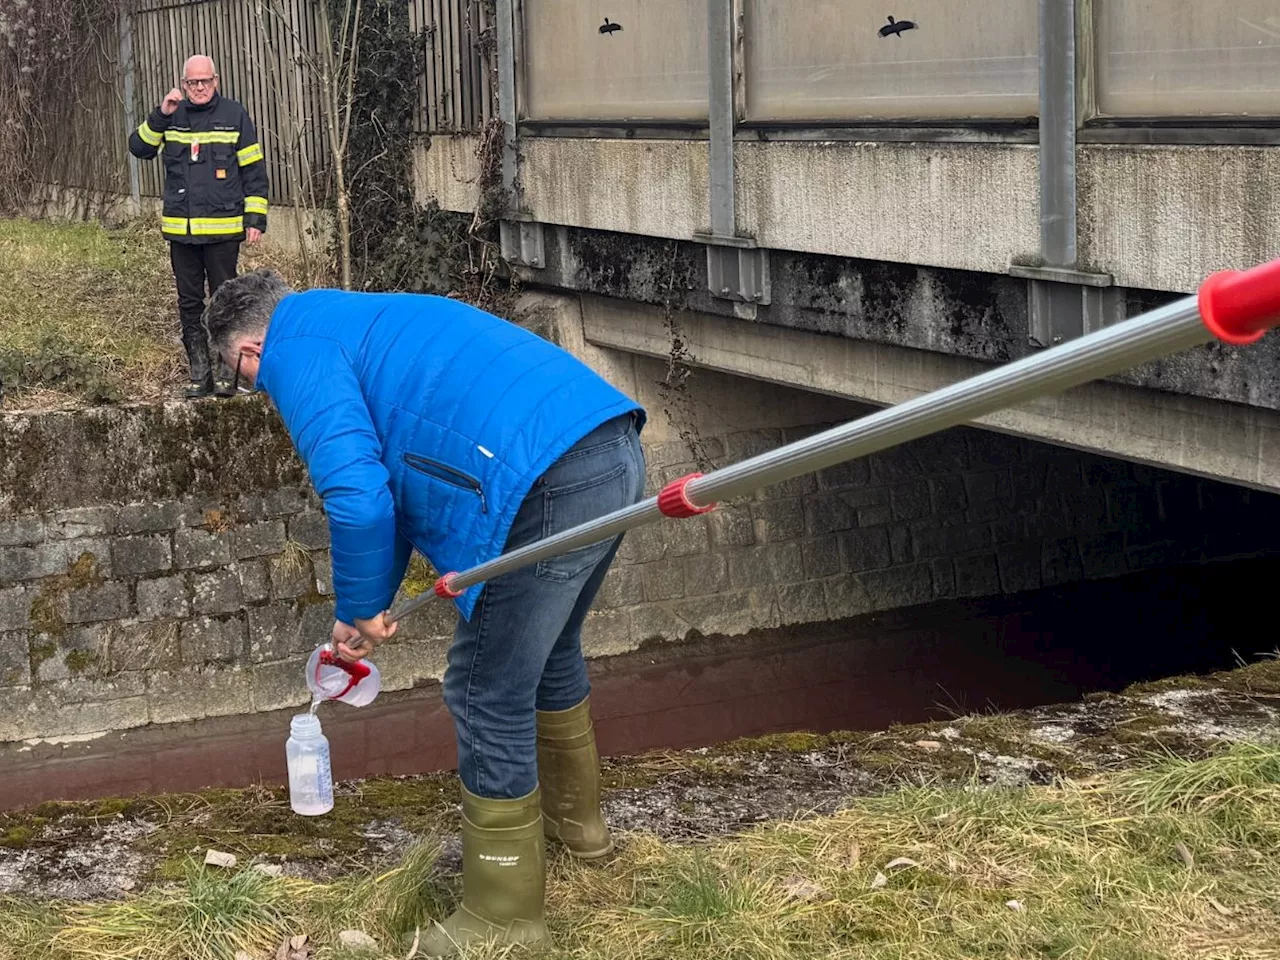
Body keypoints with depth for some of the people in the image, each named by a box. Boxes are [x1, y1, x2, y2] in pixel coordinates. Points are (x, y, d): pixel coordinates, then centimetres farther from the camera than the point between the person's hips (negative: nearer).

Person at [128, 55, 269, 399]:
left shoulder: (235, 115, 0)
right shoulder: (171, 117, 7)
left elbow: (254, 170, 1)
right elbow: (139, 148, -2)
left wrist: (255, 218, -4)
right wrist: (161, 116, -15)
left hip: (223, 229, -3)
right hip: (181, 229, 3)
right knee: (189, 303, 7)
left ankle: (227, 372, 10)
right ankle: (199, 374, 14)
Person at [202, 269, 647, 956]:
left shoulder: (295, 349, 1)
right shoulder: (364, 323, 31)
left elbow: (356, 494, -11)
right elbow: (399, 479, 37)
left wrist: (359, 609, 6)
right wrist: (368, 607, 42)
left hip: (545, 483, -10)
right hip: (617, 452, 10)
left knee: (488, 699, 5)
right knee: (548, 653, 31)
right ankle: (576, 820, 52)